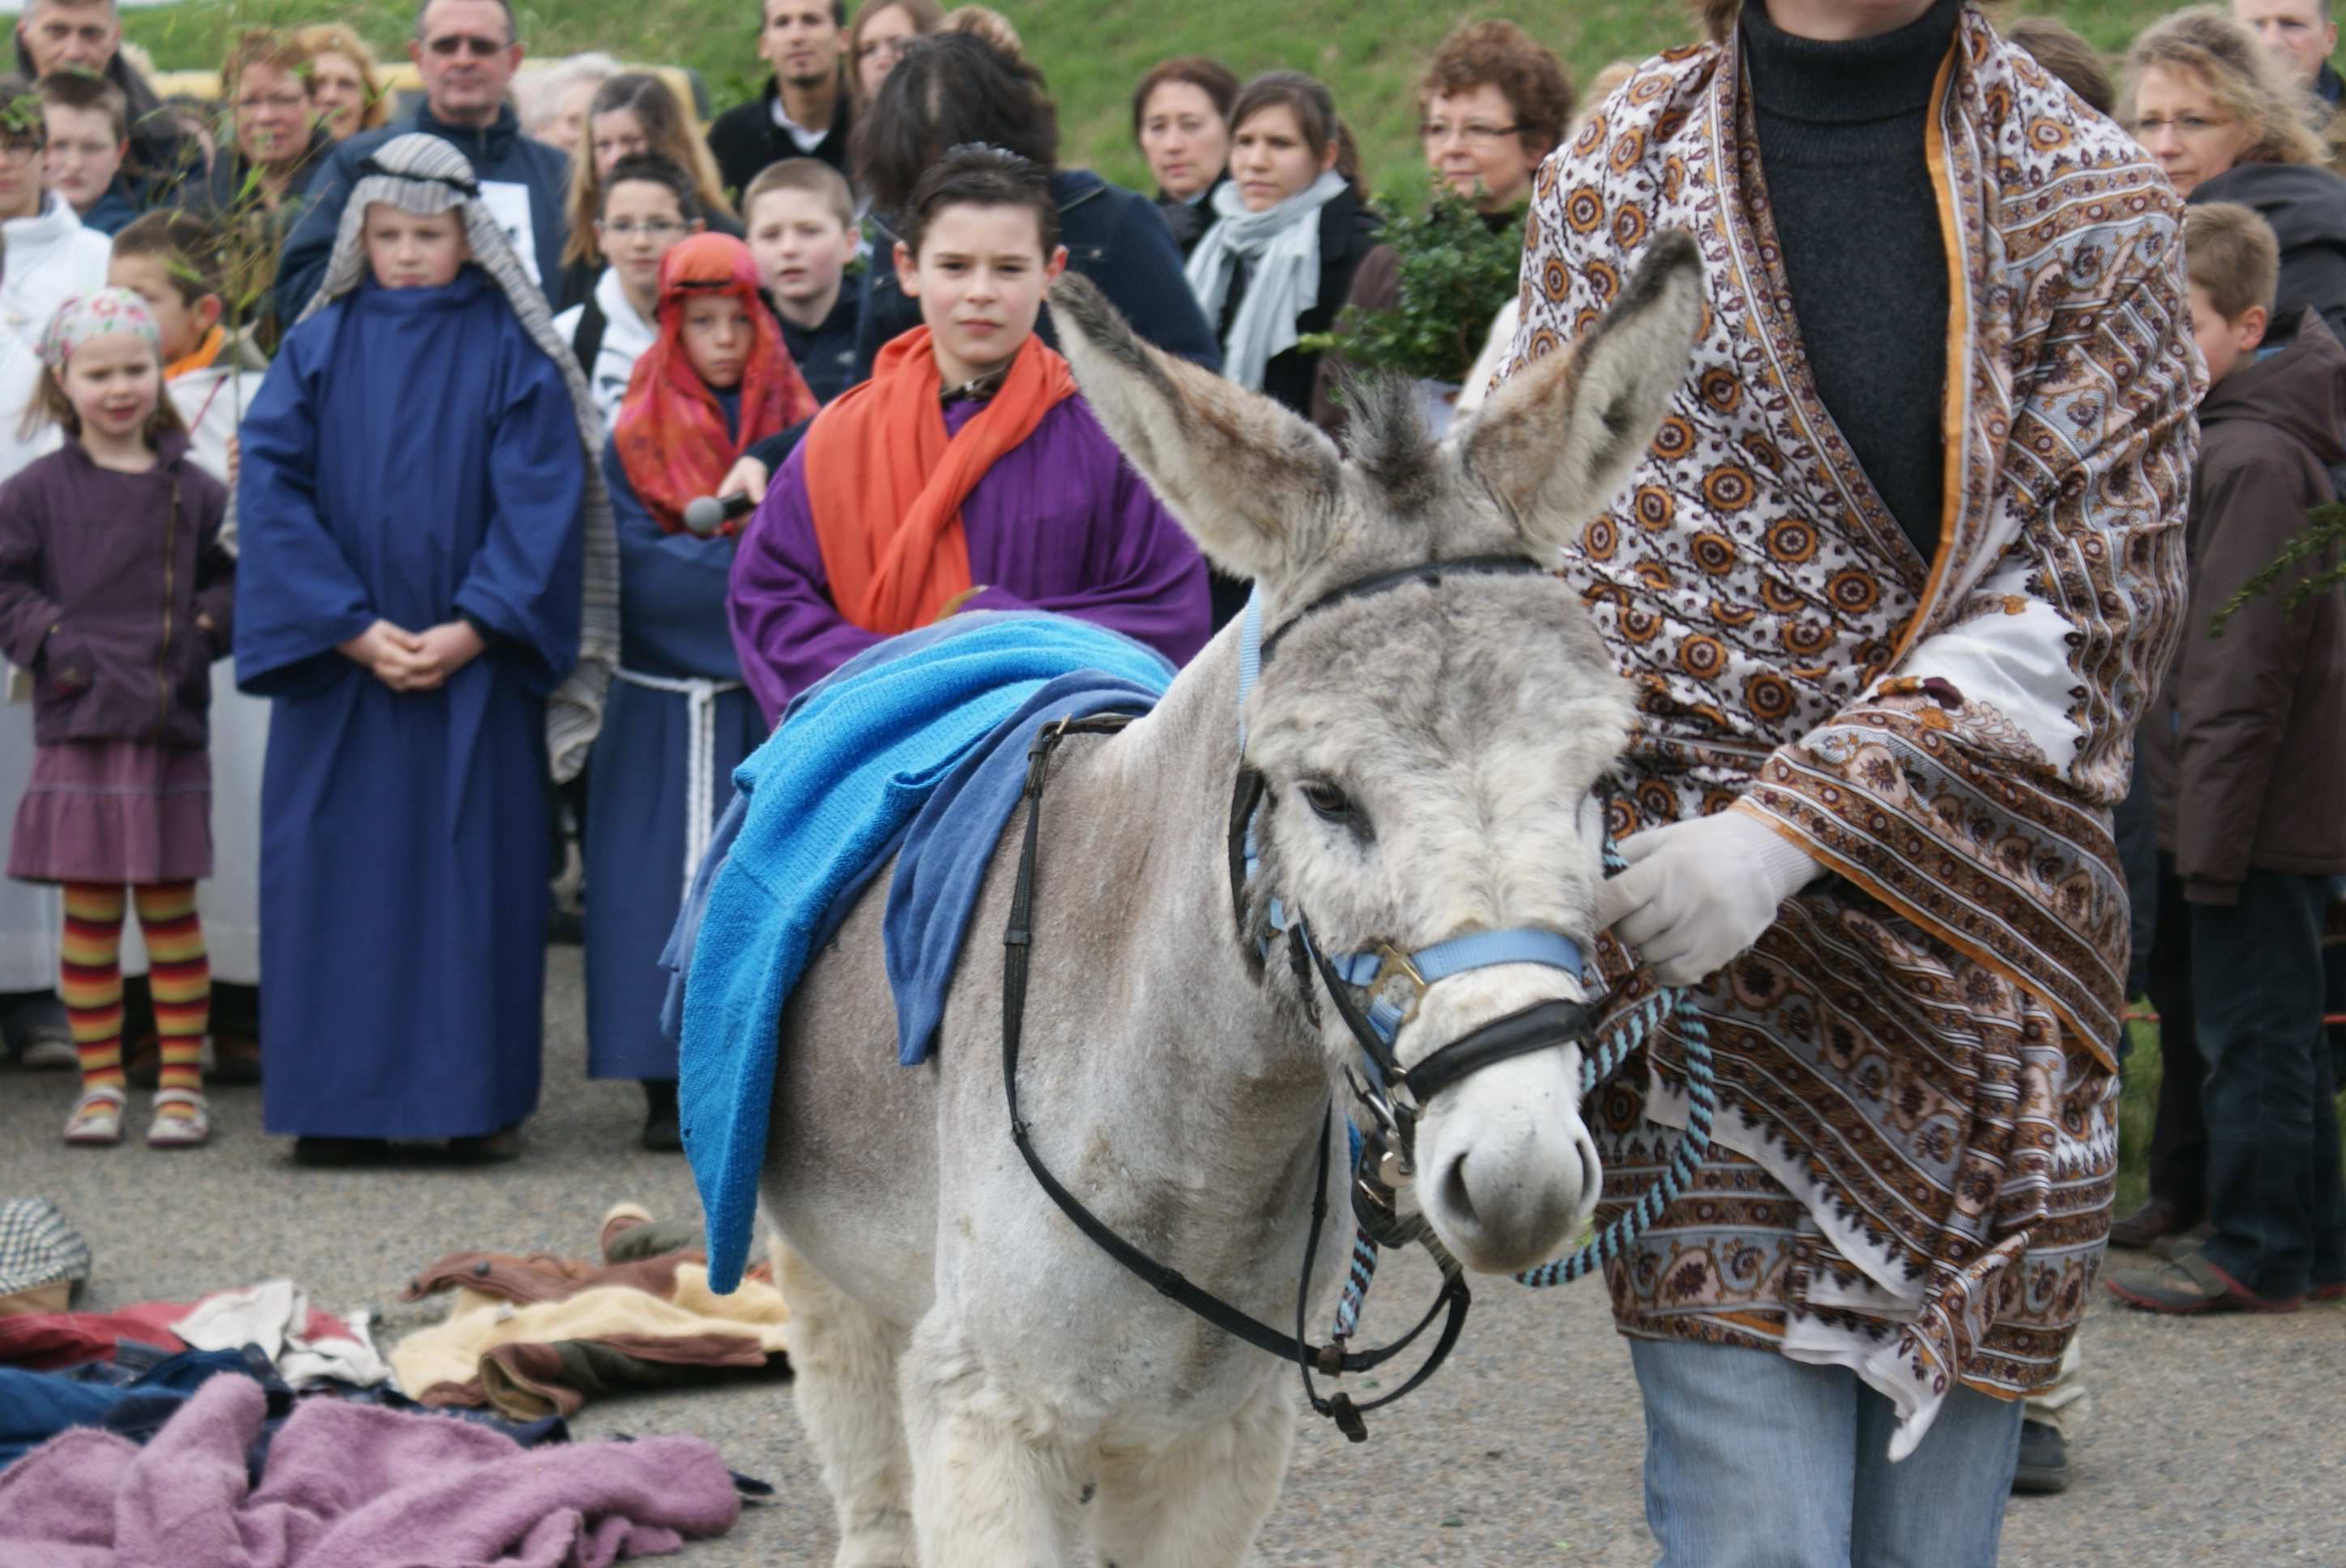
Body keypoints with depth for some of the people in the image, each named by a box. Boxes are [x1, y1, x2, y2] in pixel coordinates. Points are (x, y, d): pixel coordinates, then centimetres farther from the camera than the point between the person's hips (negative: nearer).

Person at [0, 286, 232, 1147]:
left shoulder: (192, 490, 6)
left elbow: (233, 577, 12)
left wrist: (202, 632, -6)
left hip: (173, 723, 1)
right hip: (78, 723, 0)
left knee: (170, 905, 5)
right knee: (88, 910, 4)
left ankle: (182, 1081, 12)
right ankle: (99, 1083, 13)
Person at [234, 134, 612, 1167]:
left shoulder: (512, 352, 3)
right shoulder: (320, 347, 6)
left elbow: (543, 499, -4)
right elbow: (272, 488, -1)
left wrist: (472, 628, -14)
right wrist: (349, 627, -11)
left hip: (475, 660, -1)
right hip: (337, 658, 1)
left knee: (478, 870, -1)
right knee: (338, 868, 0)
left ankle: (477, 1099, 5)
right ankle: (340, 1104, 5)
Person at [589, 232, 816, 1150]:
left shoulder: (798, 427, 9)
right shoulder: (636, 438, 6)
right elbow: (638, 569, -5)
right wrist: (756, 564, -11)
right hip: (667, 703, -1)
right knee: (672, 879, -5)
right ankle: (670, 1085, -1)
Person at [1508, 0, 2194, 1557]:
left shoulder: (2097, 205, 2)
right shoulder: (1614, 183, 7)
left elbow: (2086, 597, -8)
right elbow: (1547, 549, 9)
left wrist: (1793, 823, -20)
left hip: (1976, 945, 1)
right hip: (1711, 957, -1)